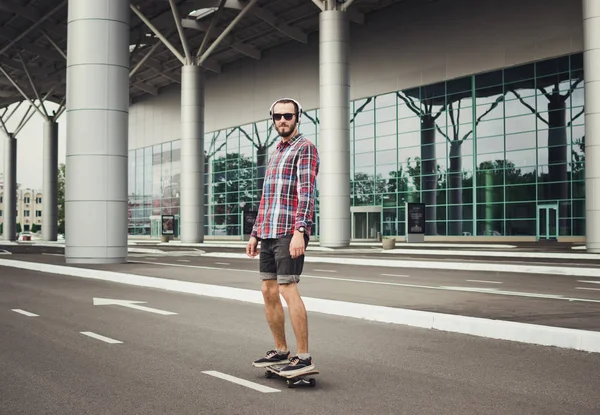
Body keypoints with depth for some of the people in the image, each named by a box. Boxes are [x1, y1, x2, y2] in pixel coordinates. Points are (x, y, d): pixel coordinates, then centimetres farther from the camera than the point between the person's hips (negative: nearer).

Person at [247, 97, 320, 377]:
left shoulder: (305, 148, -3)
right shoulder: (274, 154, 23)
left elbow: (306, 192, -14)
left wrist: (299, 230, -23)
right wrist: (255, 233, 20)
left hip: (290, 232, -8)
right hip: (268, 233, 8)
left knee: (288, 290, -11)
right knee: (269, 292, 9)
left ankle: (303, 357, -4)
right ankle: (281, 351, 20)